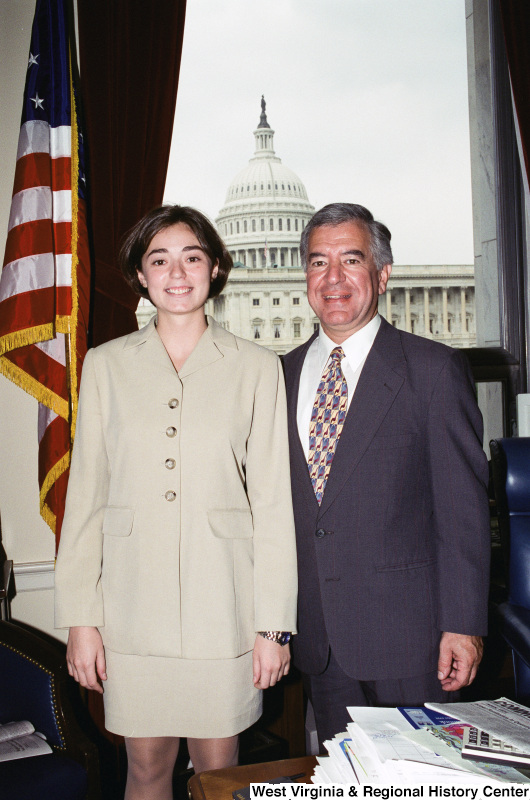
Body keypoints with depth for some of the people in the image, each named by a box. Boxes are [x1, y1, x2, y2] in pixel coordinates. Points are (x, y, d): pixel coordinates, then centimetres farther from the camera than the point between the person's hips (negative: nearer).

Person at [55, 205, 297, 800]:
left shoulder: (257, 368, 1)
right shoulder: (106, 366, 5)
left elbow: (273, 503, 0)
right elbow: (85, 495, 5)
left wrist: (275, 623, -3)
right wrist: (79, 618, 1)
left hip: (223, 604, -1)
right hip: (133, 604, 1)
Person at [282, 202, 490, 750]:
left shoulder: (434, 369, -5)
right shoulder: (285, 374, 8)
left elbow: (463, 505, -7)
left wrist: (462, 623, -11)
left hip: (406, 629, -4)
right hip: (316, 635, 4)